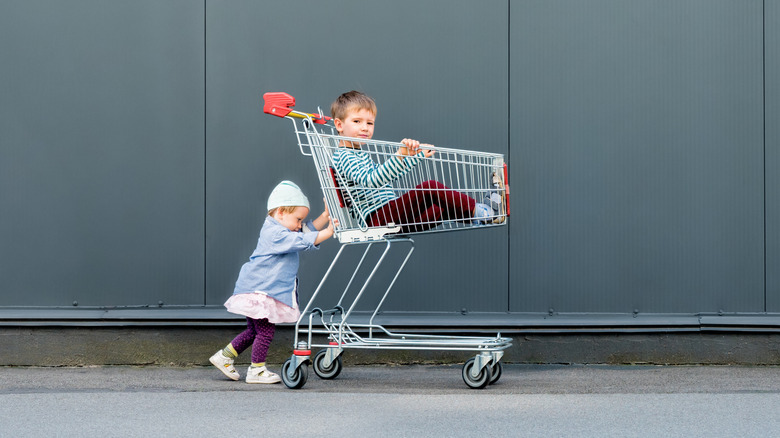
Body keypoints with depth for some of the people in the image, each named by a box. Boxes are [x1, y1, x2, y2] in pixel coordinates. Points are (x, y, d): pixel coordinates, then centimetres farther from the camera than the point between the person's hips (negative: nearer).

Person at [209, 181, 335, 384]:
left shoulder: (282, 230, 14)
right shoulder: (274, 233, -19)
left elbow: (310, 229, 17)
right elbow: (304, 240, -27)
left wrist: (326, 216, 4)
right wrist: (328, 232, -27)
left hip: (260, 290, 11)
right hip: (258, 290, -11)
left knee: (255, 331, 16)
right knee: (265, 330, -6)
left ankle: (224, 356, 23)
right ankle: (257, 370, 3)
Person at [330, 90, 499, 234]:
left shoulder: (361, 154, 23)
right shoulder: (344, 157, -11)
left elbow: (390, 174, 35)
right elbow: (371, 180, -29)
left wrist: (418, 155, 36)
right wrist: (400, 156, -37)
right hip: (378, 218, -11)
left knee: (441, 208, 14)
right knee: (430, 188, -18)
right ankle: (474, 209, -9)